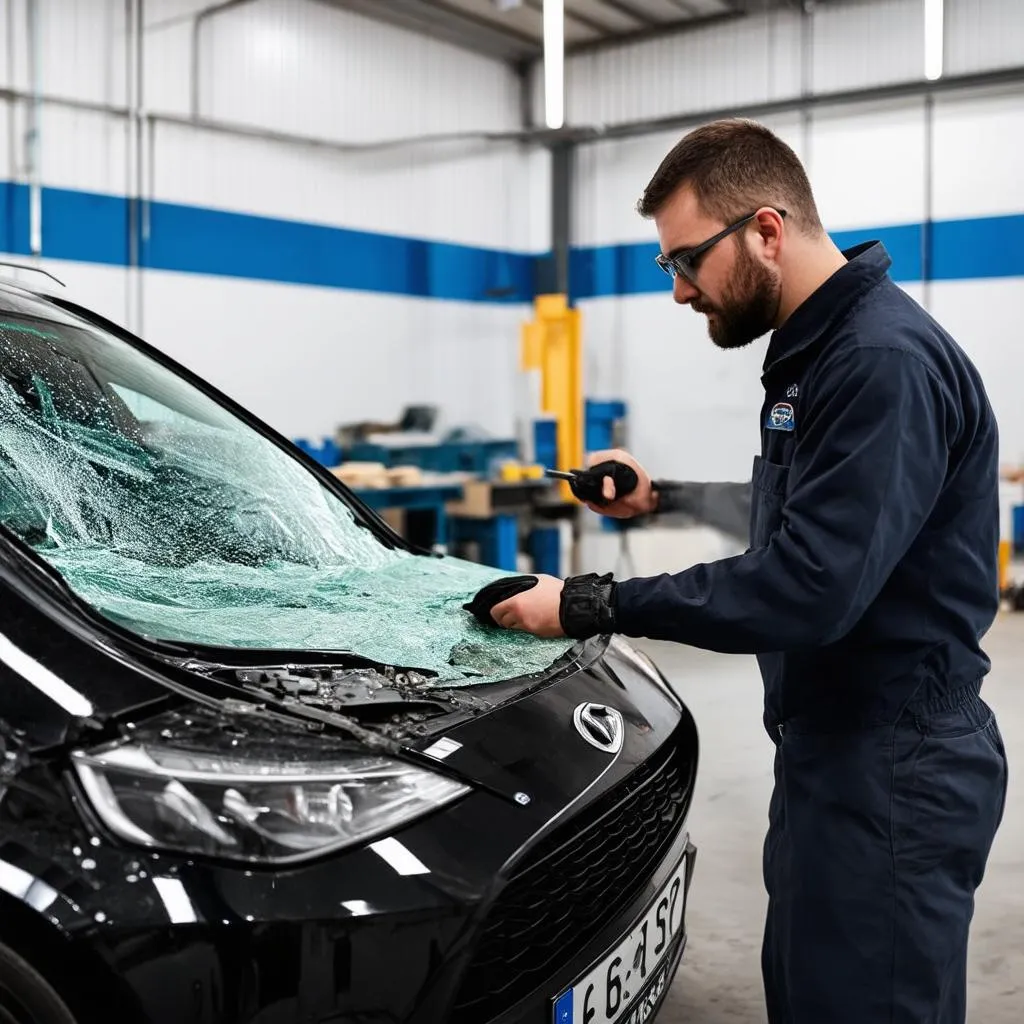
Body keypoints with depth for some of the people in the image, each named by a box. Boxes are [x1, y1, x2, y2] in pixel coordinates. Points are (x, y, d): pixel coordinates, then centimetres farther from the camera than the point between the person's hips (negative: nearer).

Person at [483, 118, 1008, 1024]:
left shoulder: (885, 359, -22)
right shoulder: (818, 351, 12)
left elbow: (809, 589, -29)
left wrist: (591, 607, -23)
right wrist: (665, 500, 17)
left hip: (892, 772, -10)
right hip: (831, 749, 10)